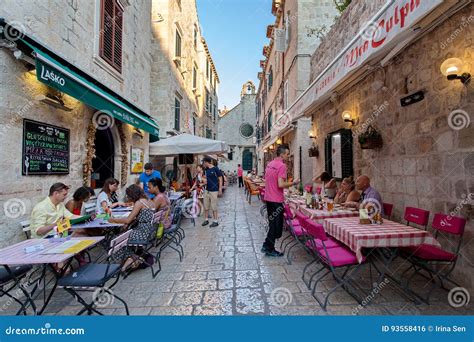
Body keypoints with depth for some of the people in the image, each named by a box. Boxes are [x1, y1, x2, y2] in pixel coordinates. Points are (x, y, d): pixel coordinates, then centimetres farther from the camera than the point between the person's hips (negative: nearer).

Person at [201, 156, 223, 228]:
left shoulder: (215, 169, -11)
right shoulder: (206, 170, 10)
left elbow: (220, 179, -9)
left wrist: (220, 189, -12)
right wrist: (205, 181, 1)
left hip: (214, 191, -7)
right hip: (207, 190, 7)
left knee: (214, 207, 0)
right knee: (206, 207, 12)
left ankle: (215, 222, 12)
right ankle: (206, 220, 25)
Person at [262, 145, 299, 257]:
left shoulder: (270, 164, 11)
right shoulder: (282, 165, -16)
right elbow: (281, 184, -23)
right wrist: (293, 183, -9)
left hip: (268, 198, 9)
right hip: (276, 200, -9)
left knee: (272, 223, 19)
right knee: (277, 225, 4)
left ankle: (267, 246, 26)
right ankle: (269, 248, 12)